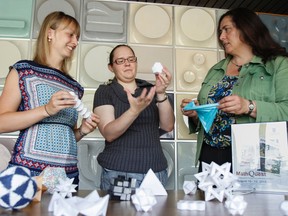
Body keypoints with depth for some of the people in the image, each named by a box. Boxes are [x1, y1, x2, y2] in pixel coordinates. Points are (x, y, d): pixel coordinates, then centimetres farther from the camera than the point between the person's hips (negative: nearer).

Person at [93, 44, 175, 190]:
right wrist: (135, 110, -29)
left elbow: (168, 126, -4)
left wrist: (161, 93, -18)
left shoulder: (149, 89, 8)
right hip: (118, 173, -2)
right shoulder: (104, 91, 0)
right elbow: (109, 134, -14)